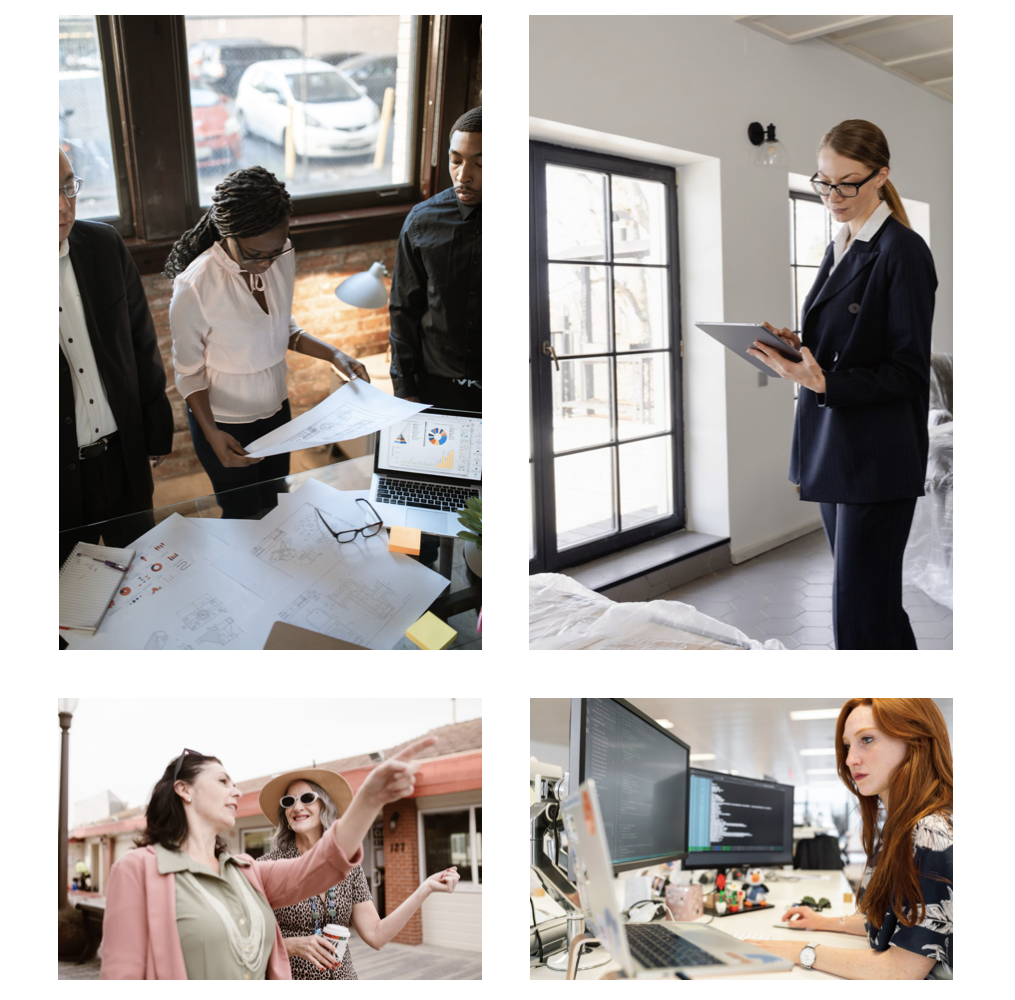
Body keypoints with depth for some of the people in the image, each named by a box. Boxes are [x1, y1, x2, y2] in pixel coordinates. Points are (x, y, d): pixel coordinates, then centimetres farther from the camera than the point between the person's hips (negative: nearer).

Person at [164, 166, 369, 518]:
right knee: (244, 517, 12)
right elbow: (189, 373, -16)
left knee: (274, 507, 22)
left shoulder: (282, 257, -11)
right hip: (224, 423, -5)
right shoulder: (194, 287, -29)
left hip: (276, 410, 5)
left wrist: (333, 355, -9)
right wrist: (212, 433, -28)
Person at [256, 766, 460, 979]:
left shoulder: (348, 868, 1)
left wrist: (426, 888, -7)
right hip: (291, 979, -3)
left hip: (343, 977, 3)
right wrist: (293, 945, -26)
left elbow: (375, 935, -4)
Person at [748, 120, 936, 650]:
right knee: (878, 604, 17)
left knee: (859, 609, -7)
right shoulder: (839, 248, 15)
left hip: (877, 459, -9)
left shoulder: (903, 252, -11)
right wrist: (798, 348, 1)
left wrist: (823, 384, -26)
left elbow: (908, 371, -15)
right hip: (832, 449, 9)